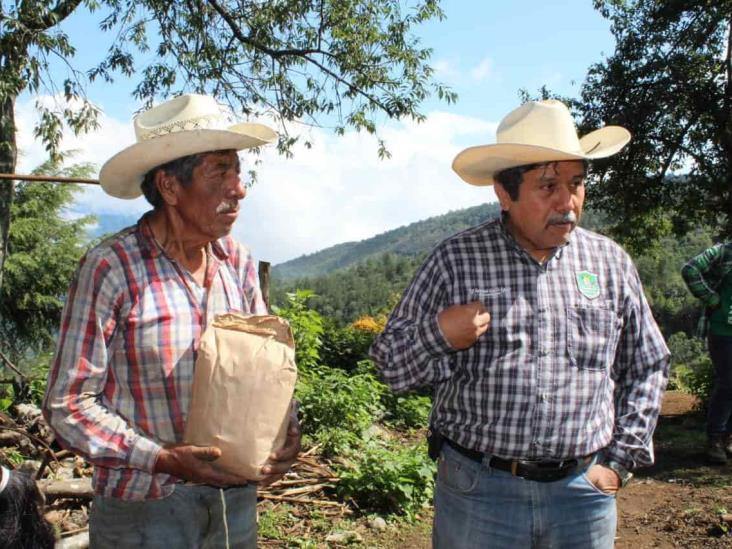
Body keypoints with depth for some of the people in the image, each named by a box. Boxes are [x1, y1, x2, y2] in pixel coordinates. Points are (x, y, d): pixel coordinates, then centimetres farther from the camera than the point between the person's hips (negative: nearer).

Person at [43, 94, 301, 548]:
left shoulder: (239, 263, -1)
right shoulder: (110, 269, -16)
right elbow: (69, 406, -13)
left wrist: (287, 428, -9)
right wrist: (163, 459, -23)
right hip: (144, 510, -5)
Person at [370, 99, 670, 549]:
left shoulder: (611, 262, 2)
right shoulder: (455, 260, -5)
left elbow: (647, 366, 12)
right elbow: (391, 364, -1)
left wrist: (620, 460, 6)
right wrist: (438, 334, -20)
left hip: (584, 491, 2)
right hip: (476, 493, -2)